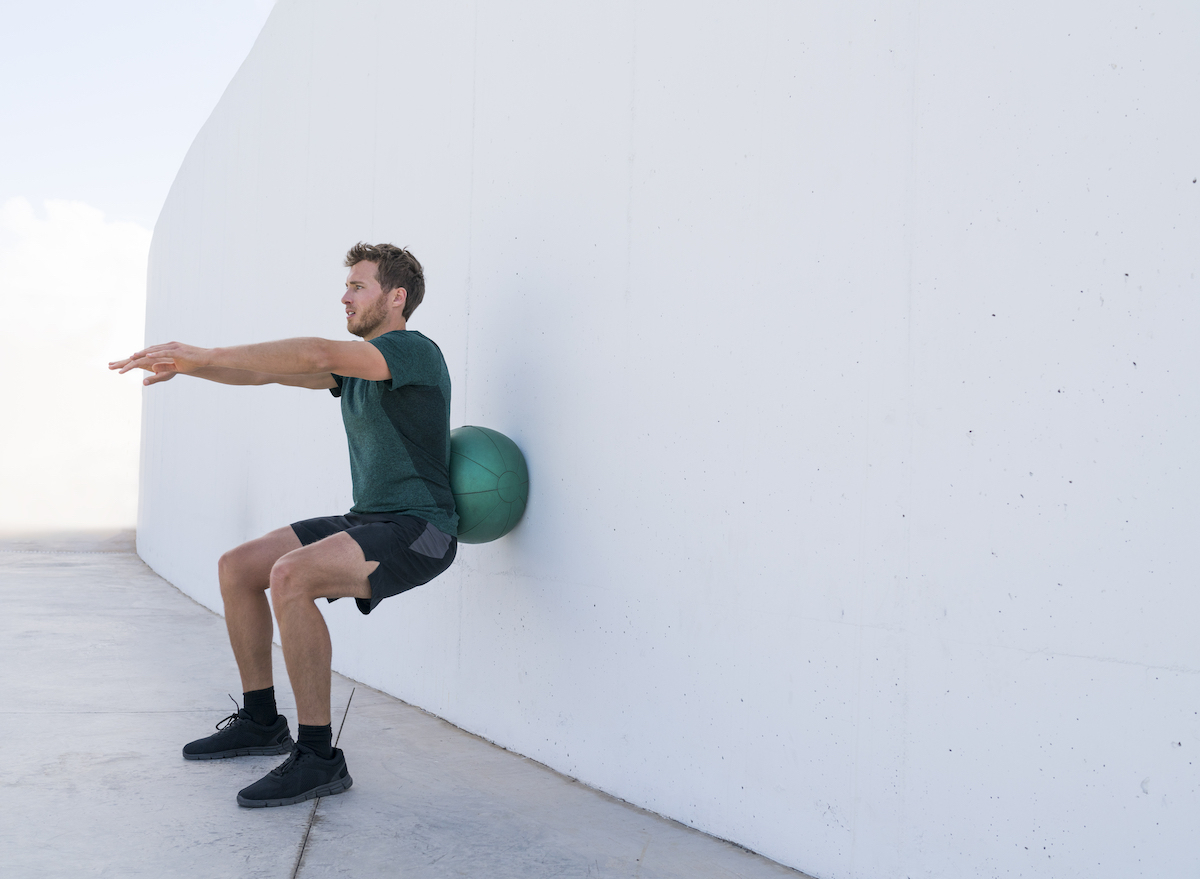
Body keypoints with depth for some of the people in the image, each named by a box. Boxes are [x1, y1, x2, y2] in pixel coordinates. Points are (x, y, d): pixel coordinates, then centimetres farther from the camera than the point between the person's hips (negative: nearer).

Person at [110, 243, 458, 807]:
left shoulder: (413, 351, -14)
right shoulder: (355, 365, 16)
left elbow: (316, 355, -28)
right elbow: (270, 372, 12)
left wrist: (206, 355, -29)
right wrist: (185, 365, -2)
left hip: (416, 532, -10)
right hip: (367, 522, 10)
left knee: (291, 575, -31)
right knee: (237, 568, 7)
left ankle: (318, 757, -23)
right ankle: (260, 721, 20)